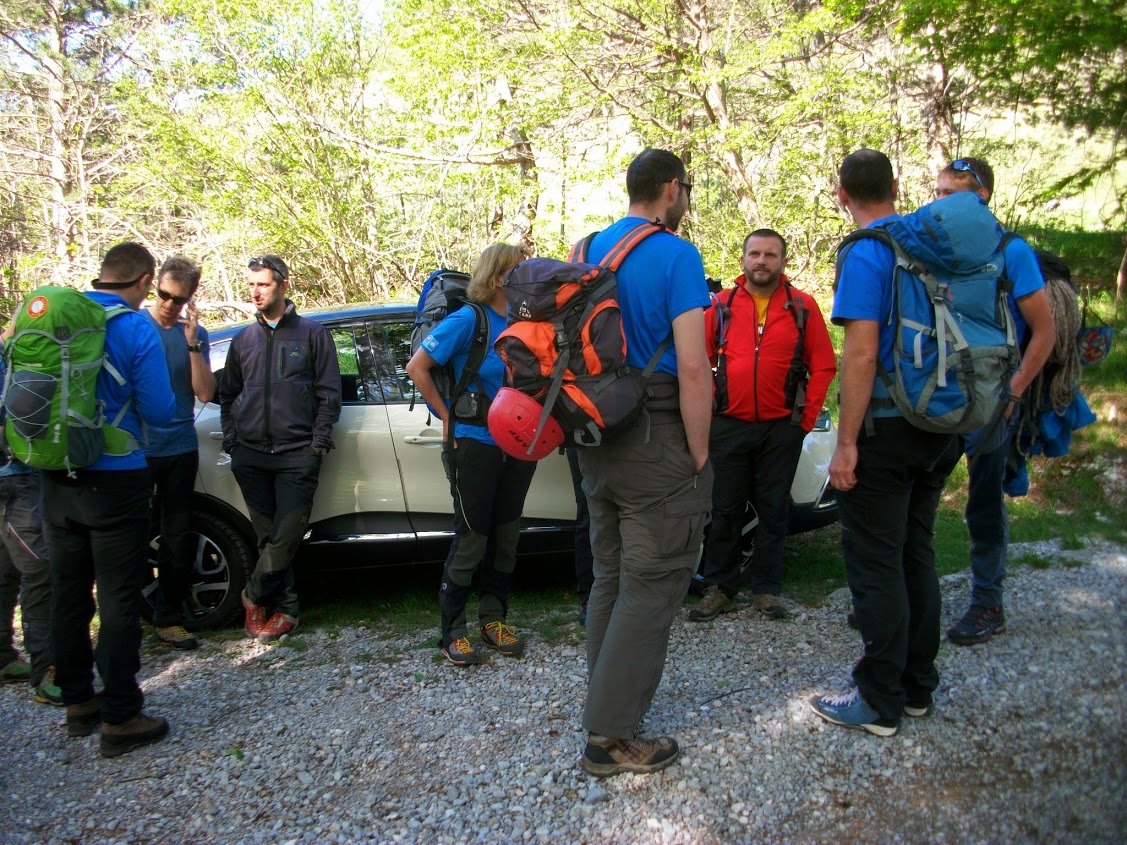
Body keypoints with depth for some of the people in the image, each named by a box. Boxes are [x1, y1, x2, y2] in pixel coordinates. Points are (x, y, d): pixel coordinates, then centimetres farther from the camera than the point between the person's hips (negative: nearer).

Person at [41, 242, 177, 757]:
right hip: (115, 481, -6)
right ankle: (120, 719, 8)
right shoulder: (136, 329, -14)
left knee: (68, 594, 16)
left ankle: (78, 704, 28)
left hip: (57, 482, 6)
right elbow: (159, 411, -12)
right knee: (118, 600, 1)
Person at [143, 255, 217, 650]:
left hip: (180, 450, 3)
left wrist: (193, 343, -14)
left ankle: (169, 617, 19)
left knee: (178, 535, 8)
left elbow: (205, 393, -5)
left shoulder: (195, 334, 4)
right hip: (136, 447, -3)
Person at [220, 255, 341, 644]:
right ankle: (285, 609, 12)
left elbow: (329, 393, 3)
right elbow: (228, 395, 22)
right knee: (269, 536, 4)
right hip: (251, 455, 4)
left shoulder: (312, 333, 6)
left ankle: (255, 597, 10)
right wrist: (231, 439, 8)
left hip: (297, 454, -3)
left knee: (286, 535, -9)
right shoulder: (244, 339, 17)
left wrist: (319, 441, -6)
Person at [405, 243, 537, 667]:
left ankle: (494, 619, 27)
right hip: (476, 444, -6)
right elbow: (417, 367, -11)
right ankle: (452, 631, 12)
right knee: (471, 539, 0)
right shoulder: (467, 320, -12)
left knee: (506, 535, 13)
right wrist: (447, 415, -10)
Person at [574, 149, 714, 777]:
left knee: (611, 575, 20)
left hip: (597, 439, 8)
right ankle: (611, 736, 6)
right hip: (658, 439, -8)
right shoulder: (676, 254, -12)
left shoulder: (588, 251, 10)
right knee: (652, 585, 1)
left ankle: (611, 694, 34)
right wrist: (699, 457, -11)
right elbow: (693, 368, -19)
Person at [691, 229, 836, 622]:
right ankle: (719, 590, 17)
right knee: (725, 511, 7)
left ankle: (766, 590, 19)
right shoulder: (721, 305, 4)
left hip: (781, 429, 0)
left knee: (773, 512, 8)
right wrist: (710, 408, 0)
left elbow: (823, 366, 2)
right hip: (729, 427, 1)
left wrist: (806, 418, -2)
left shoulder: (802, 307, 1)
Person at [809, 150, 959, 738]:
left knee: (875, 565, 1)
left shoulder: (865, 253, -14)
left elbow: (862, 353, -21)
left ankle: (880, 702, 10)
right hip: (940, 426, 8)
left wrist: (846, 443, -18)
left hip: (887, 427, -8)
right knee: (915, 555, 16)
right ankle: (918, 687, 27)